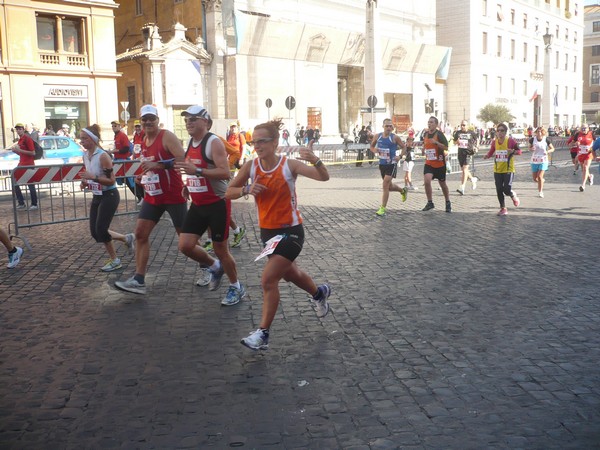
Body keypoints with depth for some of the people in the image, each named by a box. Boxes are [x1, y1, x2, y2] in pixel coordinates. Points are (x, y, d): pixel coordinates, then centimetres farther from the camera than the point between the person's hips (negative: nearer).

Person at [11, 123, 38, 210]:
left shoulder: (27, 139, -12)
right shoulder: (20, 139, 14)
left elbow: (33, 153, -17)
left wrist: (20, 150, -21)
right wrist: (15, 151, 3)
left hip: (29, 165, -9)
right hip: (21, 164, 9)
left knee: (31, 185, -3)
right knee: (15, 183, 8)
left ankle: (34, 204, 5)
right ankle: (21, 203, 15)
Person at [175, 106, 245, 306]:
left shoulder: (214, 142, -16)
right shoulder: (190, 143, 10)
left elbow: (226, 173, -26)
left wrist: (197, 171, -34)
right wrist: (189, 184, 7)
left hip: (217, 204, -7)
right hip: (197, 204, 8)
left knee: (220, 248, 1)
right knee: (185, 246, 1)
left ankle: (236, 287, 22)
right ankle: (215, 267, 27)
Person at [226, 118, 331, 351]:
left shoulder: (289, 165, -17)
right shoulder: (251, 166, -6)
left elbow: (323, 177, -26)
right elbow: (228, 192, -2)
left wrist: (314, 160, -46)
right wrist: (246, 189, -22)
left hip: (290, 231, -6)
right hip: (267, 231, 6)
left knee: (268, 280, -14)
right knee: (290, 273, 25)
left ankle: (262, 334, -1)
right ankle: (320, 293, 55)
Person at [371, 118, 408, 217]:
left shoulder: (395, 137, -9)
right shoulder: (377, 136, 2)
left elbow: (404, 147, -1)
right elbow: (372, 146, 15)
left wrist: (400, 156, -17)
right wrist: (374, 150, -7)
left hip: (391, 164, -5)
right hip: (382, 164, 5)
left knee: (385, 185, -14)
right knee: (389, 186, 17)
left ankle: (383, 208, -7)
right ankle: (403, 191, 49)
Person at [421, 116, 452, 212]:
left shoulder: (439, 134, -12)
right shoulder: (425, 134, 6)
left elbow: (446, 148, -19)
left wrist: (436, 142, -31)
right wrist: (423, 148, 7)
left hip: (439, 164, -4)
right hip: (428, 163, 4)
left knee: (442, 184, 10)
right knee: (427, 181, -18)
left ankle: (448, 203, 29)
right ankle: (430, 203, -4)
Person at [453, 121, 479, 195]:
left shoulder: (471, 133, 1)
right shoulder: (458, 132, 8)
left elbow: (476, 140, 17)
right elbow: (454, 141, 16)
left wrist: (475, 147, 5)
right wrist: (457, 141, -6)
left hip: (468, 152, -5)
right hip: (460, 152, 5)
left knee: (465, 168, -17)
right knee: (463, 169, 15)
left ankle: (462, 187, -23)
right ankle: (473, 179, 43)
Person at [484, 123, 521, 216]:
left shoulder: (510, 141, -8)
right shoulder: (494, 142, 2)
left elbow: (519, 151, -2)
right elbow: (491, 152, 11)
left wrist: (513, 151, -22)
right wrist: (487, 155, -11)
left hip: (508, 170, -4)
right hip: (497, 170, 4)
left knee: (507, 189, -13)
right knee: (499, 190, 3)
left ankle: (514, 196, 24)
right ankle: (503, 208, 18)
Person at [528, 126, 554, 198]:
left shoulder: (546, 139, -8)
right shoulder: (533, 139, -6)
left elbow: (552, 148, 2)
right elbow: (530, 147, 9)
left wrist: (548, 151, -19)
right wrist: (531, 149, -15)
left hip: (543, 161, -2)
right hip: (534, 161, 2)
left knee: (540, 177, -14)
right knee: (535, 179, 7)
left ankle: (540, 192, -1)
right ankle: (542, 180, 42)